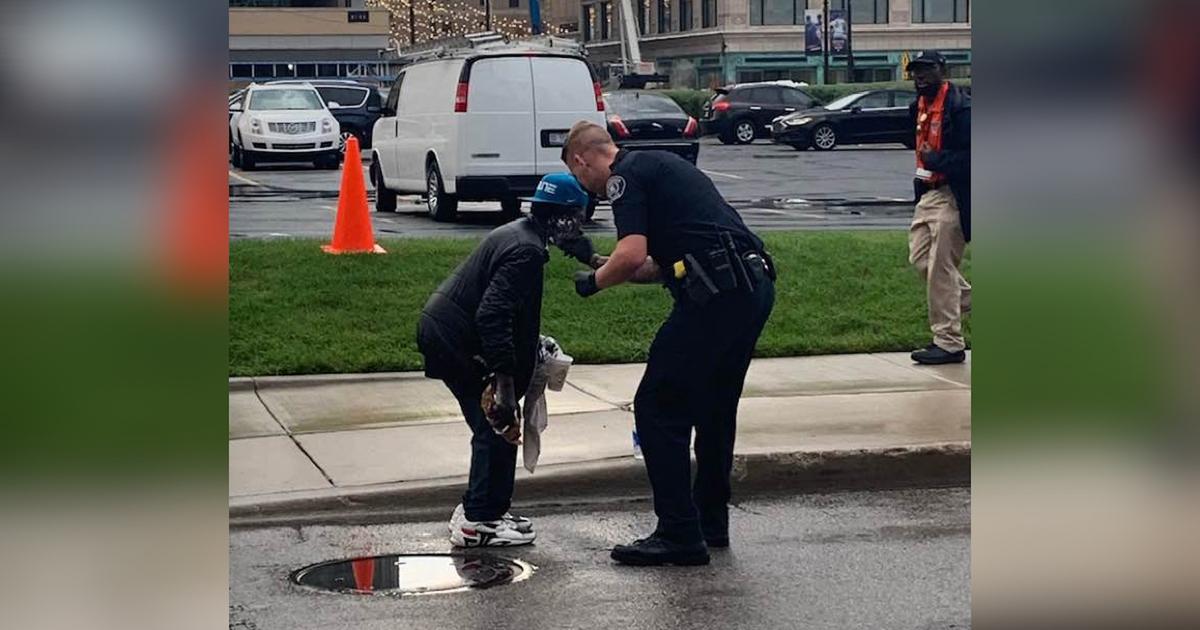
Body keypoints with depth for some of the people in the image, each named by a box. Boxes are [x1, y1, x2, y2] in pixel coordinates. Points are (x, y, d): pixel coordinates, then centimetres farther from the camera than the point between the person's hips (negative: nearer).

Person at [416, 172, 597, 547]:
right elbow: (493, 315, -30)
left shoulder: (517, 234, 12)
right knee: (498, 427, -4)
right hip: (455, 341, -11)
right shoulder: (526, 251, -20)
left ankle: (477, 509, 26)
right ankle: (479, 522, -1)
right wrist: (505, 378, -32)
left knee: (492, 427, 18)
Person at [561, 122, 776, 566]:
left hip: (716, 293, -10)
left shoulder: (626, 176, -2)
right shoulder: (658, 164, 27)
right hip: (756, 285, 10)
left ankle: (679, 534, -1)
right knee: (715, 408, 21)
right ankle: (711, 523, 30)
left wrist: (595, 281, 3)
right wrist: (611, 269, 35)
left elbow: (632, 254, -15)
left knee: (658, 408, -2)